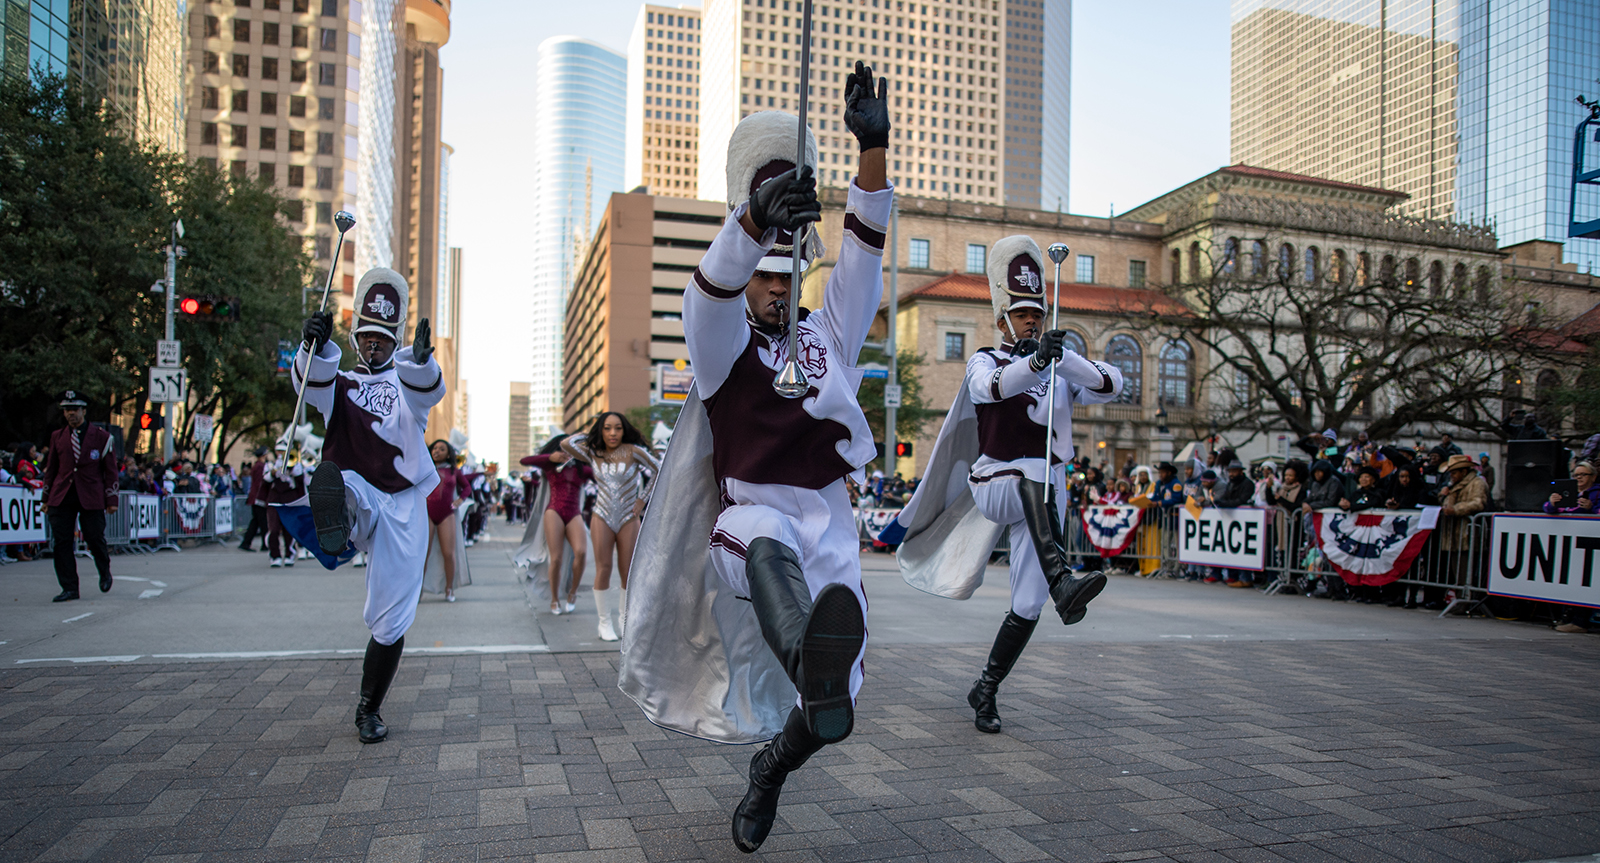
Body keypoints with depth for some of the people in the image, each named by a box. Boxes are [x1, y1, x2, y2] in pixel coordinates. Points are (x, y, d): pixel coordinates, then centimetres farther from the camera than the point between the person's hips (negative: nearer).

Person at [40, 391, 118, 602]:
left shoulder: (101, 437, 2)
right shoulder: (57, 437, 10)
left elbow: (110, 471, 3)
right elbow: (50, 469, 15)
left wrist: (111, 500, -1)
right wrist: (46, 498, 12)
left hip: (91, 497, -3)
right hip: (61, 497, 3)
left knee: (95, 539, 1)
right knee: (60, 542, -2)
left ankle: (105, 572, 30)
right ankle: (69, 588, 5)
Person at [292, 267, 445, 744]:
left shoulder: (408, 382, 11)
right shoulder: (340, 382, 15)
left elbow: (427, 391, -16)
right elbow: (314, 382, -11)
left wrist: (422, 359, -40)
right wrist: (315, 346, -34)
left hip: (402, 506, 0)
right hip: (354, 498, 0)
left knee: (391, 620, 1)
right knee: (330, 475, -37)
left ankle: (369, 709, 18)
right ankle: (333, 533, -67)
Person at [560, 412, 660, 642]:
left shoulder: (633, 451, -5)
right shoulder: (593, 453, 2)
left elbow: (660, 471, 0)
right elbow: (566, 444, -11)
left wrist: (643, 499, 0)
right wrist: (588, 432, 2)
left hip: (628, 519, -1)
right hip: (602, 518, 1)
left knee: (628, 572, 3)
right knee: (603, 570, -3)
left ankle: (624, 619, 20)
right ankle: (604, 623, 8)